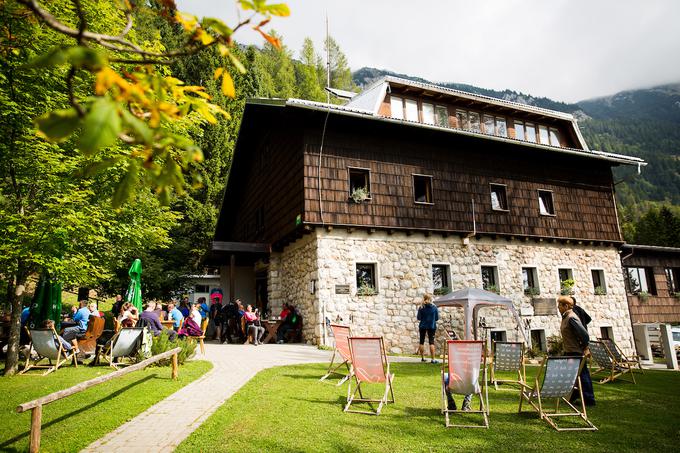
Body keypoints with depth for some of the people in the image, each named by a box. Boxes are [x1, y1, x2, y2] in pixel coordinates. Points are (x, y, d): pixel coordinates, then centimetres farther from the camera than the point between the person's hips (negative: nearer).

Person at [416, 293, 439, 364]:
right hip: (431, 326, -1)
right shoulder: (434, 307, -7)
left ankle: (422, 358, 17)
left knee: (422, 342, 12)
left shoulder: (421, 308, -6)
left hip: (422, 326, 1)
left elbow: (418, 318, -4)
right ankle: (433, 359, -3)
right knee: (431, 342, 1)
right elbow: (437, 318, -1)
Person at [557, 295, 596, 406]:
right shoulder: (565, 317, 10)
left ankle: (589, 400, 10)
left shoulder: (571, 318, -20)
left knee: (583, 375, 0)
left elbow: (584, 334, -23)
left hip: (576, 352, -10)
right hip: (569, 352, 10)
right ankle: (573, 396, 29)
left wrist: (584, 348, -12)